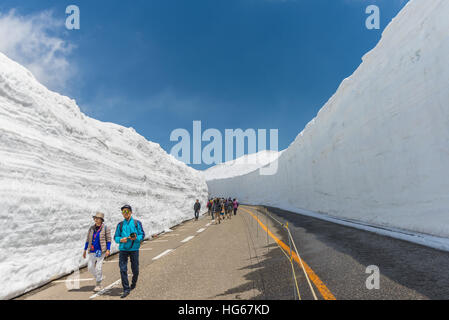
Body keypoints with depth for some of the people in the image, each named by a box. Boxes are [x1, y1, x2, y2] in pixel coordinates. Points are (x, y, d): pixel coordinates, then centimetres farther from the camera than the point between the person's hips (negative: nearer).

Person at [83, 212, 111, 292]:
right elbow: (88, 239, 14)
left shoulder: (105, 228, -5)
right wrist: (85, 250, 13)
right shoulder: (91, 228, 7)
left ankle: (99, 285, 7)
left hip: (101, 251, -5)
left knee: (98, 267, -7)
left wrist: (108, 250, -12)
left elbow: (108, 239, -4)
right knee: (90, 267, 4)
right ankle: (98, 278, 31)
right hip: (92, 251, 5)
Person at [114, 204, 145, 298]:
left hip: (134, 249, -1)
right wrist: (121, 240, -13)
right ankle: (126, 290, 1)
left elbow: (142, 235, 0)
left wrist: (136, 238, -20)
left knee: (135, 269, 7)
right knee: (123, 269, -7)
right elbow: (115, 237, 9)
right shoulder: (120, 225, 9)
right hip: (123, 249, 1)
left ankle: (134, 283, 36)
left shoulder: (137, 223, 3)